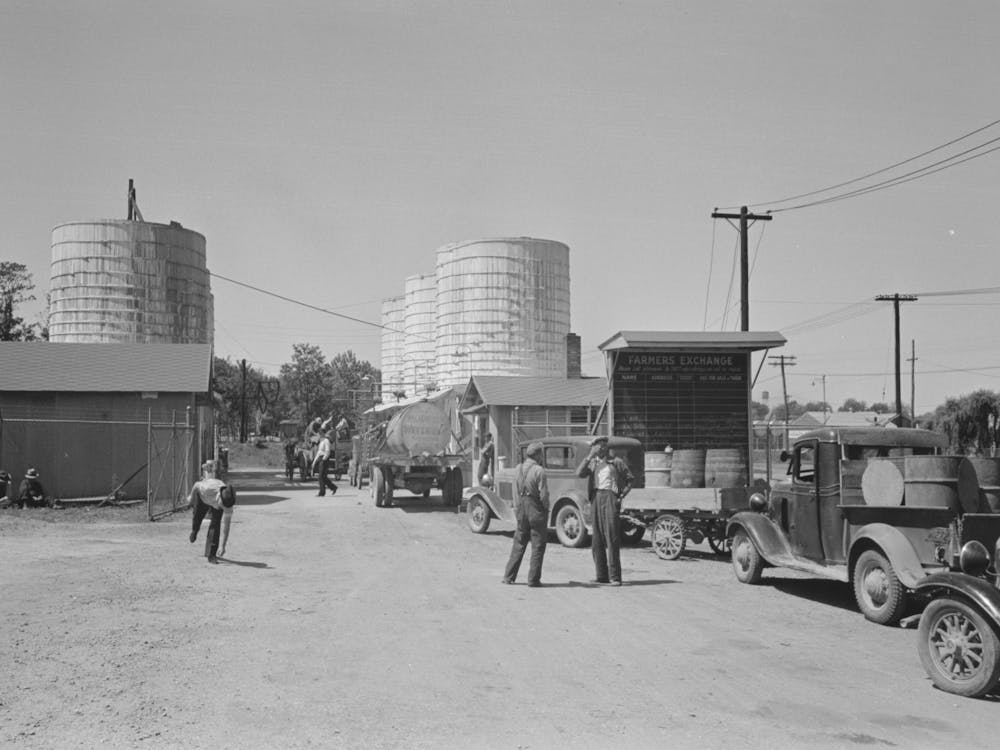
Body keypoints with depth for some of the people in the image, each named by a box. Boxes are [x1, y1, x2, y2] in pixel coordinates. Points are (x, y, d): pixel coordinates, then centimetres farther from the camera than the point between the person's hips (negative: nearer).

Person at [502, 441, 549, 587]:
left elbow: (516, 491, 5)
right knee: (537, 546, 4)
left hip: (521, 509, 6)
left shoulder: (518, 468, 3)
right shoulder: (539, 470, -15)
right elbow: (544, 494, -16)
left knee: (518, 543, 16)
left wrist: (517, 508, 10)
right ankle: (533, 579, 5)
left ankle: (509, 576, 18)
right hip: (536, 509, -6)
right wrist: (546, 509, 0)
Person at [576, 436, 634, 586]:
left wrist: (622, 495, -3)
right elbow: (579, 473, -3)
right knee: (597, 541, 6)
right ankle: (602, 576, 13)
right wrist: (590, 456, -7)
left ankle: (615, 576, -8)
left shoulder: (617, 462, 5)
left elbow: (629, 480, 10)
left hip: (610, 497, -4)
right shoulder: (592, 463, 14)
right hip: (595, 499, 4)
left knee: (612, 537, -10)